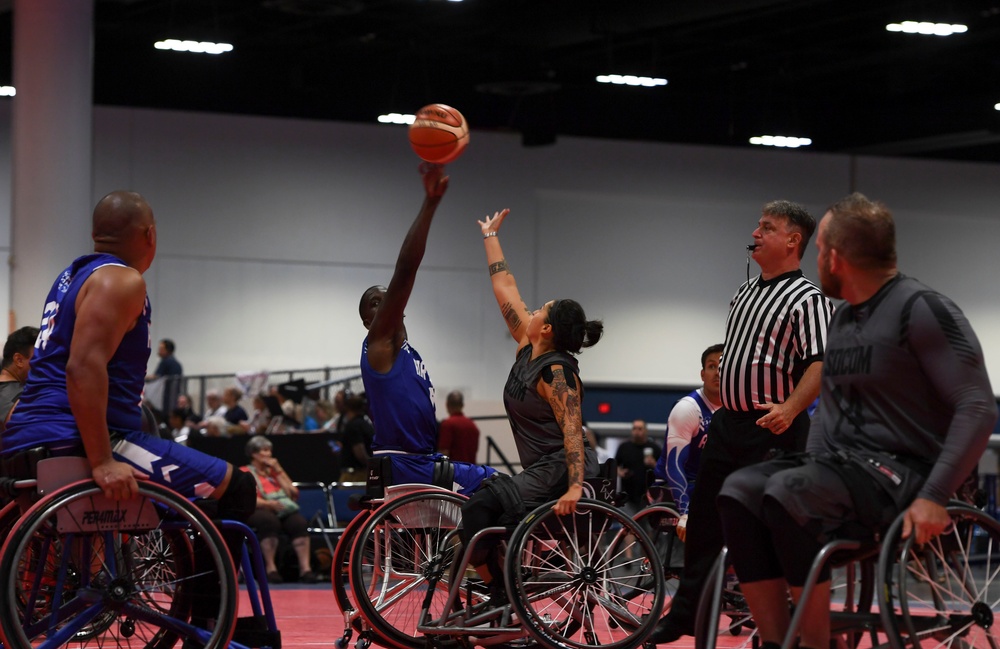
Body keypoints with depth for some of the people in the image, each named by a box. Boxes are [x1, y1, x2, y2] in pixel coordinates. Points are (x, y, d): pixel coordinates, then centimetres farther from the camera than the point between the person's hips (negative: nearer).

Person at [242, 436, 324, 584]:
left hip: (283, 510, 4)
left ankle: (305, 569, -41)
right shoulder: (245, 473, 13)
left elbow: (293, 492, 16)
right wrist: (268, 503, -22)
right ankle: (270, 569, -39)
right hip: (258, 511, -4)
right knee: (269, 521, -40)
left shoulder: (273, 471, 28)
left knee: (299, 521, -30)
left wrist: (278, 470, 11)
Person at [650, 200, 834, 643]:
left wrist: (790, 409, -35)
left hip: (771, 429, -9)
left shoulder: (807, 300, -10)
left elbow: (819, 364, -21)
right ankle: (685, 614, 22)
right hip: (728, 424, 9)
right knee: (703, 520, 12)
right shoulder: (745, 293, 17)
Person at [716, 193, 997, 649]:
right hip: (839, 465, 8)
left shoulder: (922, 311, -11)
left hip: (899, 473, -8)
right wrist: (812, 466, 7)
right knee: (739, 492, -15)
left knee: (785, 494, -32)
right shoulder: (843, 319, 16)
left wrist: (934, 496, -25)